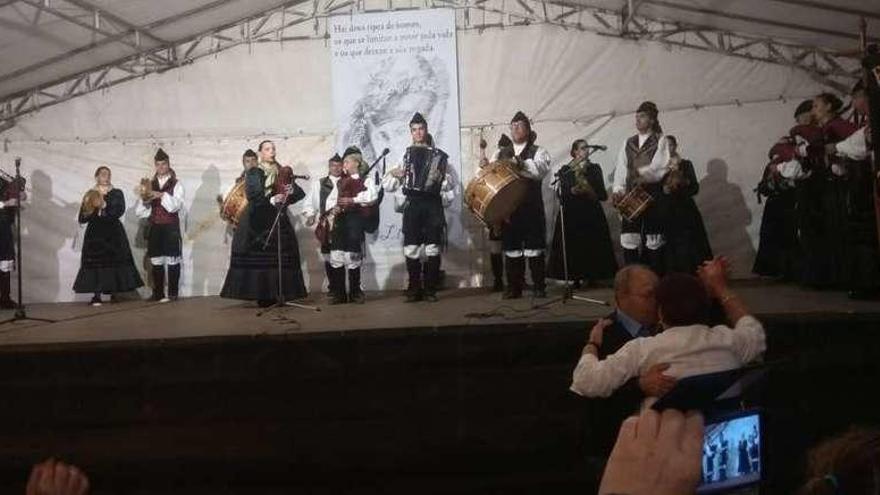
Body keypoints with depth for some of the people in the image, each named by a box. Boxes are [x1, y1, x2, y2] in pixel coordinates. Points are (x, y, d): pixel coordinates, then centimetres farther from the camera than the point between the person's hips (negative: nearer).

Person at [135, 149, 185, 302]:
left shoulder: (176, 184, 4)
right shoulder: (151, 185, 12)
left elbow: (177, 205, -10)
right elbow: (140, 210, 10)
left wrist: (162, 196, -21)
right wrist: (145, 201, -11)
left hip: (171, 227, -3)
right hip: (155, 227, 3)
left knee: (172, 259, -4)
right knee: (156, 260, 4)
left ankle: (173, 293, 0)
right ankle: (158, 293, 9)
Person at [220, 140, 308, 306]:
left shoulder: (283, 173, 14)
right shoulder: (253, 173, 5)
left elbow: (300, 193, 5)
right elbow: (252, 196, -10)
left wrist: (292, 191, -17)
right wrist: (271, 200, -24)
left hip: (277, 220, 3)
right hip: (257, 221, -3)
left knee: (280, 258, -5)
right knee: (258, 257, -7)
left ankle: (278, 294, -1)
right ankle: (262, 295, -4)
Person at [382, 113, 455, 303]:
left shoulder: (439, 156, 9)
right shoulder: (404, 155, 15)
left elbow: (450, 185, 3)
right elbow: (387, 186, 15)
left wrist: (441, 178, -17)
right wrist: (393, 174, -4)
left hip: (432, 204, -1)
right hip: (412, 204, 1)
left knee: (433, 248, -4)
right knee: (411, 248, -3)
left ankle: (430, 289, 4)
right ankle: (414, 289, 6)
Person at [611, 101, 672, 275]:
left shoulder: (660, 141, 3)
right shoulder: (628, 143, 16)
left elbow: (660, 168, -10)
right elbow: (620, 169, 8)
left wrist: (642, 173, -24)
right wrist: (617, 190, -5)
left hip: (652, 197, -4)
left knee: (654, 241, -1)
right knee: (628, 240, 0)